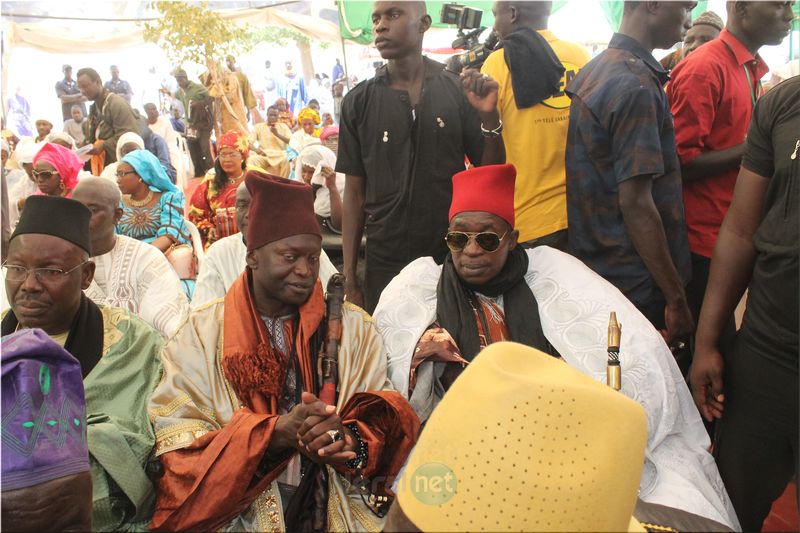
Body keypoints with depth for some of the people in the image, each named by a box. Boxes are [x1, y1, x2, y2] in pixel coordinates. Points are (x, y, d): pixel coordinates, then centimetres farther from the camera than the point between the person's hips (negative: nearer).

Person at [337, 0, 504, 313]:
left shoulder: (458, 90, -1)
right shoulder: (358, 103, 0)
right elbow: (355, 193, 3)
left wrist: (489, 116, -14)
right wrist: (350, 278, -1)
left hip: (455, 257, 0)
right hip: (385, 264, 0)